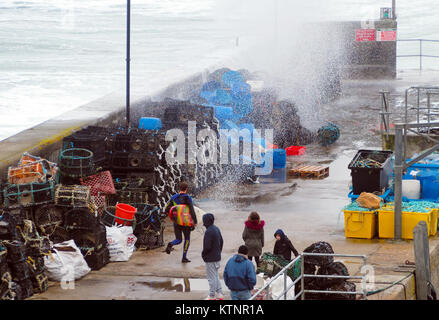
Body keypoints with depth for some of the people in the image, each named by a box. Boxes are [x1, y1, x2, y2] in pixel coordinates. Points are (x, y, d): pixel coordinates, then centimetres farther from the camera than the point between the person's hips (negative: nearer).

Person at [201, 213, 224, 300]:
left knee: (212, 278, 1)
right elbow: (221, 242, 15)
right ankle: (219, 294, 23)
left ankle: (212, 296, 9)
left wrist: (203, 254, -7)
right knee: (216, 276, 19)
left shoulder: (208, 232, -23)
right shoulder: (217, 229, 6)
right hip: (217, 257, 9)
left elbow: (207, 247, -24)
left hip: (210, 259, -9)